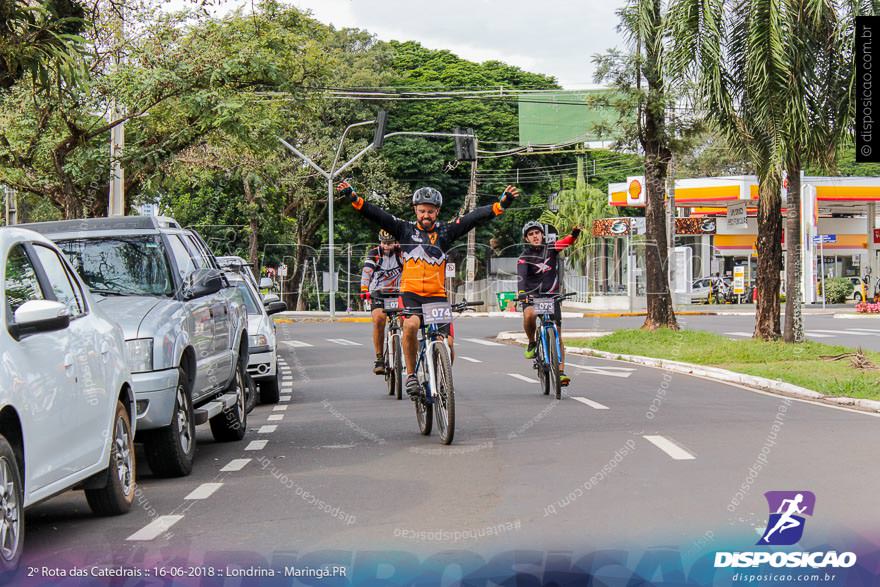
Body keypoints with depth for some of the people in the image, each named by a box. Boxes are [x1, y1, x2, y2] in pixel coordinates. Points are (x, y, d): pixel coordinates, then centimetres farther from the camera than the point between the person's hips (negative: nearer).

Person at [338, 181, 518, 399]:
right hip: (410, 293, -1)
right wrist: (352, 196, -15)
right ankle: (411, 375, -14)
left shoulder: (445, 231, 5)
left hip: (437, 296, 1)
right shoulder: (406, 230, 5)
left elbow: (475, 217, -4)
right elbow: (377, 215, -3)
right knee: (411, 325, -31)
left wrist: (502, 203, -16)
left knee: (447, 344, -11)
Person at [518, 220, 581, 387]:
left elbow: (567, 242, -15)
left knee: (557, 335, -5)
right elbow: (521, 277, -25)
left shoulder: (551, 249, 1)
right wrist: (521, 292, -44)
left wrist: (575, 233, -38)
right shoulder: (524, 257, -8)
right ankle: (532, 343, -8)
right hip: (532, 295, -2)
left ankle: (561, 371, -2)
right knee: (529, 315, -35)